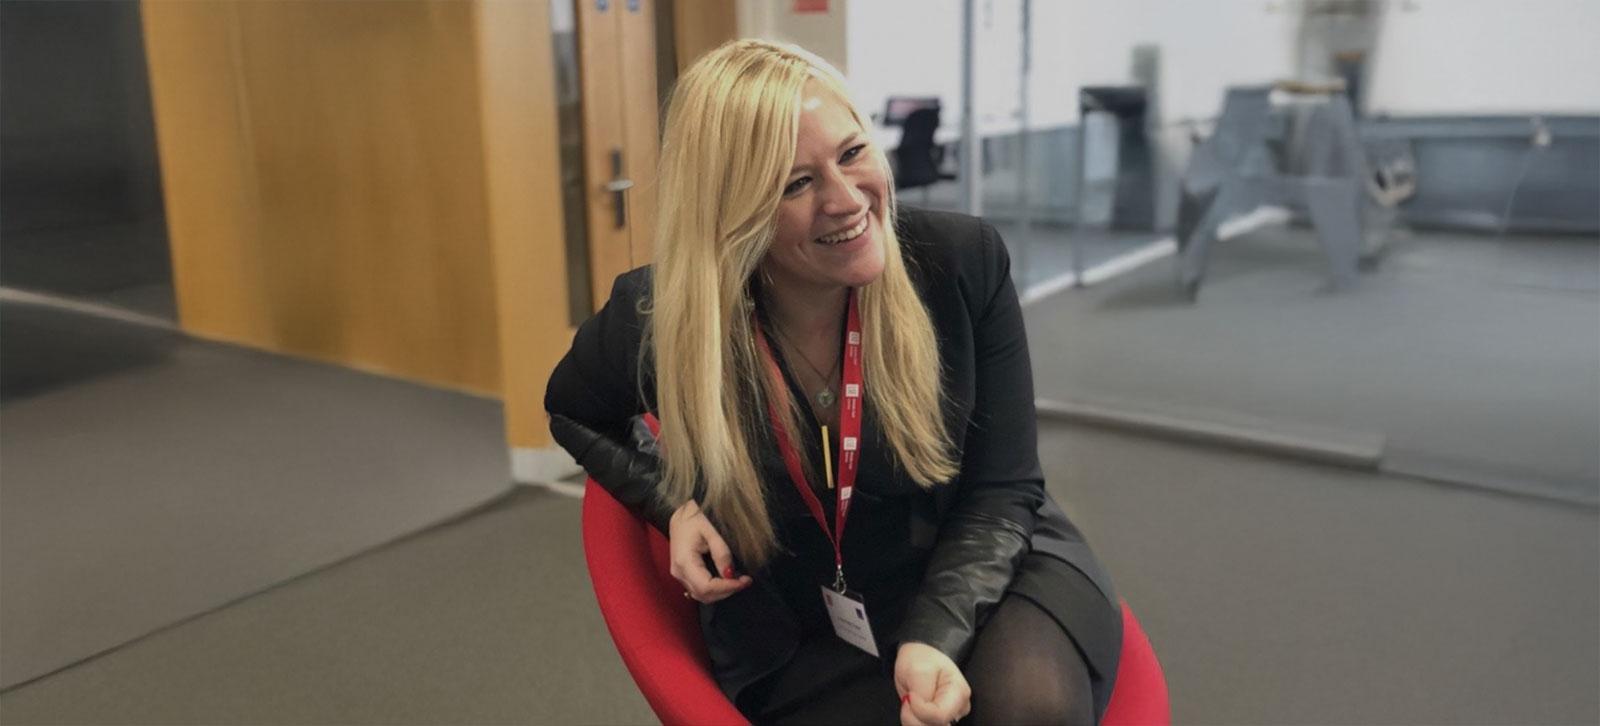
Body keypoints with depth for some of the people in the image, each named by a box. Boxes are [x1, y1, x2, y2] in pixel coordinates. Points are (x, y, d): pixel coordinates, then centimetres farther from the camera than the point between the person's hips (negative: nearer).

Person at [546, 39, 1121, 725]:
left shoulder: (963, 260, -16)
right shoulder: (658, 320, -15)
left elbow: (1002, 488, -9)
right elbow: (572, 411, 10)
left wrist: (936, 639, -26)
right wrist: (673, 502, -8)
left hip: (988, 568, 0)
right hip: (806, 643, 1)